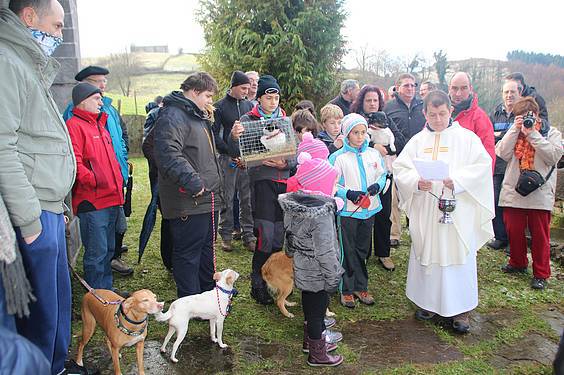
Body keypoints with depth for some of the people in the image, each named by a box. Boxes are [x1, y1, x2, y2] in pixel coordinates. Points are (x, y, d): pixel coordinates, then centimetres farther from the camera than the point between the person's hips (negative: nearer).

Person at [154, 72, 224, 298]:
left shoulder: (199, 116, 20)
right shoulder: (173, 116, -15)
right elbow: (168, 154, -30)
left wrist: (215, 182, 25)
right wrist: (192, 181, -31)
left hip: (208, 198, 11)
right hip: (188, 202, -11)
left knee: (207, 247, 21)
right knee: (188, 253, 0)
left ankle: (209, 293, 36)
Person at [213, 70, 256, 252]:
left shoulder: (249, 105, 12)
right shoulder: (220, 106, -2)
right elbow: (214, 135, -6)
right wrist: (230, 153, -16)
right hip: (228, 158, -3)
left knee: (247, 198, 5)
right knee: (227, 199, 3)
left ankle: (248, 235, 14)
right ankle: (226, 235, 15)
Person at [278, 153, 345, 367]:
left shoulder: (294, 204, -2)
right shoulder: (322, 213, -28)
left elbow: (290, 235, 11)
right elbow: (325, 251, -25)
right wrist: (333, 278, -14)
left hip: (302, 269, 8)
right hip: (318, 275, -8)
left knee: (309, 306, 25)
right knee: (317, 311, 9)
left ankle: (310, 340, 45)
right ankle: (317, 354, 26)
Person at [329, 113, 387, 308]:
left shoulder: (373, 154, 3)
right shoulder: (337, 157, -9)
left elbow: (382, 175, 11)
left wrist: (377, 185, -9)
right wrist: (348, 193, -22)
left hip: (369, 209, 4)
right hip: (347, 210, -4)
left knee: (362, 250, 16)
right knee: (348, 251, 4)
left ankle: (361, 287, 29)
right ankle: (346, 290, 18)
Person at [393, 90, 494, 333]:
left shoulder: (466, 137, 2)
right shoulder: (417, 141, 9)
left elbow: (482, 166, -6)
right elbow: (400, 168, 2)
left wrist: (458, 179, -21)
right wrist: (416, 181, -17)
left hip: (458, 211, -2)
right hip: (425, 212, 2)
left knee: (458, 257, 2)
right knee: (426, 254, 9)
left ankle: (461, 309, 16)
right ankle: (427, 301, 26)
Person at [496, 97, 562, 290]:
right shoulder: (513, 131, 11)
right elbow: (502, 154, -4)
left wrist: (532, 134, -13)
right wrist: (515, 129, -8)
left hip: (539, 193, -2)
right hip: (513, 191, 3)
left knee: (540, 234, 2)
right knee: (514, 230, 10)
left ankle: (541, 274, 13)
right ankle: (518, 263, 30)